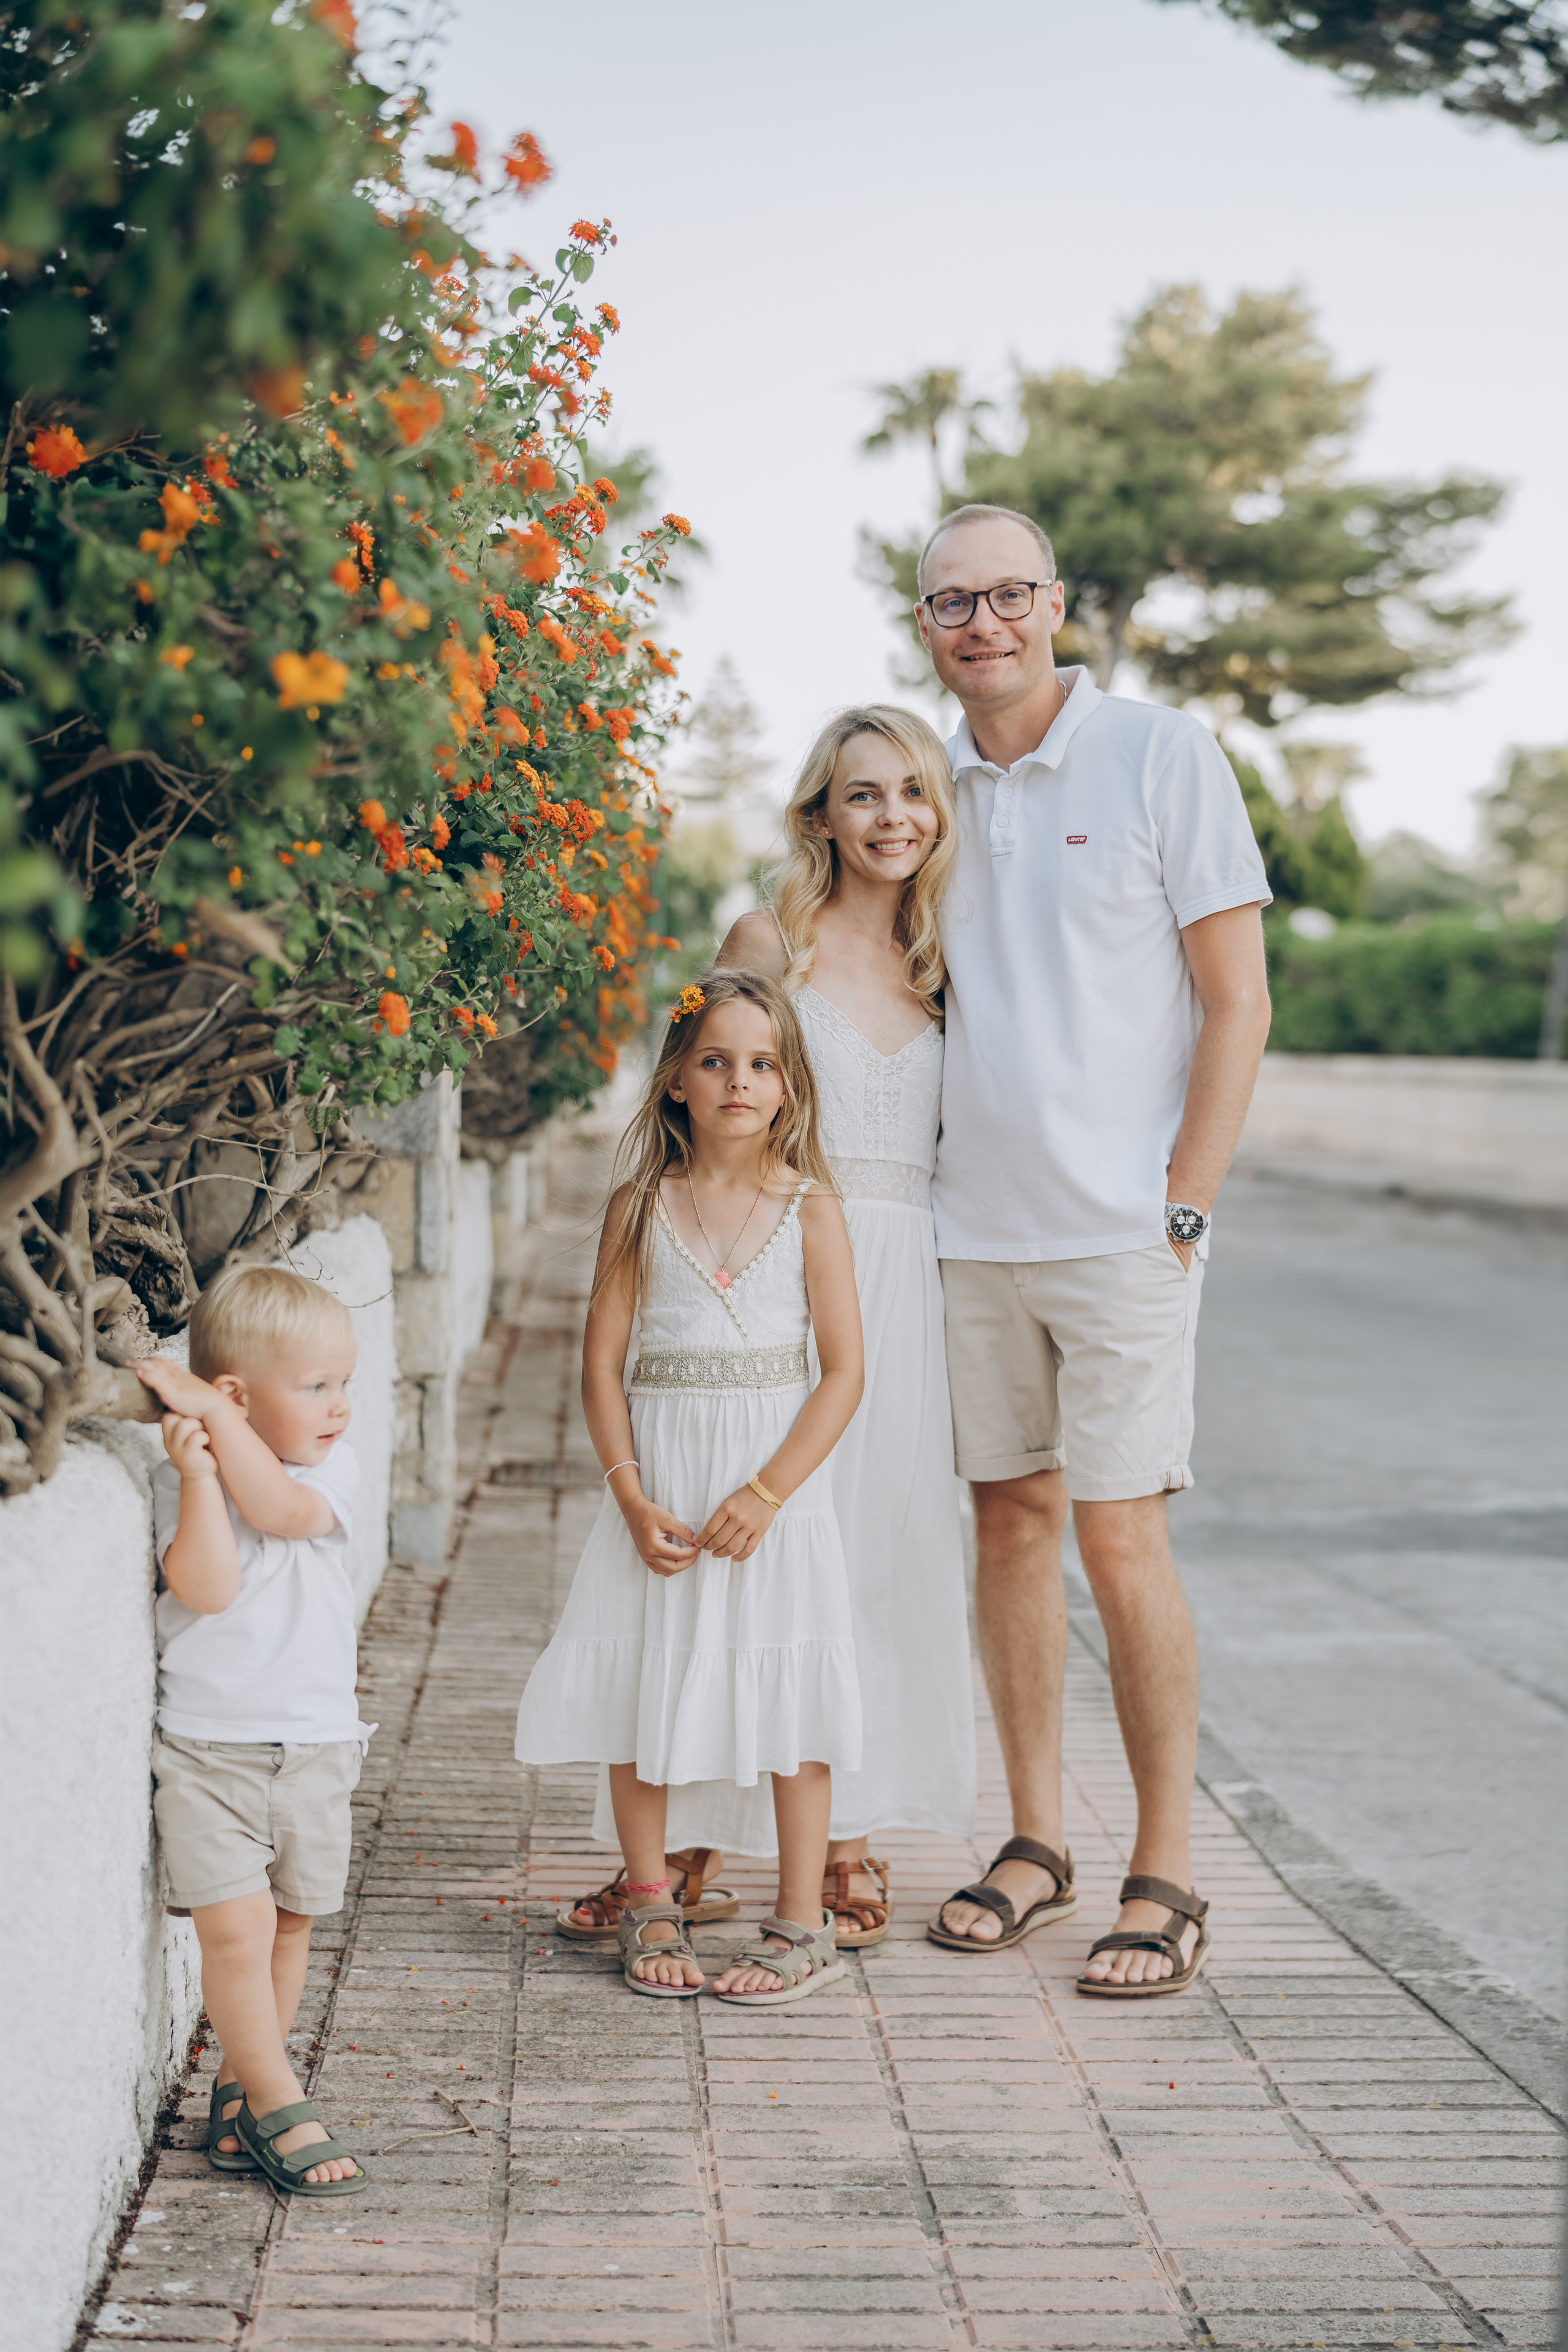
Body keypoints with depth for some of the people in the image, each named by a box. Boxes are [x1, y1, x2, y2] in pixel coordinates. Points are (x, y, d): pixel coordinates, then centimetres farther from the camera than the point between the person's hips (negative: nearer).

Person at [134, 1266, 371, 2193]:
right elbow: (207, 1587, -19)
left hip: (315, 1742, 3)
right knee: (235, 1928, -10)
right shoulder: (181, 1481, -5)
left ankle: (240, 2092, 28)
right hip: (206, 1743, -3)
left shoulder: (330, 1468, 1)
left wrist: (215, 1417, -21)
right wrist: (197, 1470, -24)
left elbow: (280, 1509, -21)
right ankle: (282, 2111, 2)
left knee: (289, 1924, 12)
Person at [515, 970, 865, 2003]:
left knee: (789, 1694, 0)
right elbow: (603, 1361, 1)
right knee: (637, 1686, 5)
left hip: (776, 1480, -2)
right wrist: (634, 1497, -9)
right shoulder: (641, 1207, 2)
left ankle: (803, 1924, 13)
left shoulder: (810, 1209, -2)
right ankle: (650, 1908, 22)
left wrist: (766, 1492, -14)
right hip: (659, 1480, 2)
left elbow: (844, 1373, -6)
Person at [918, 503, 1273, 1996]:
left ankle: (1165, 1881, 5)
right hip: (975, 1226, 5)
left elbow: (1238, 1001, -5)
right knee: (1009, 1522, 9)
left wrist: (1183, 1205, -9)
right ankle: (1034, 1841, 21)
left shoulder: (1162, 756, -4)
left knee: (1119, 1536, -5)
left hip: (1122, 1226, -5)